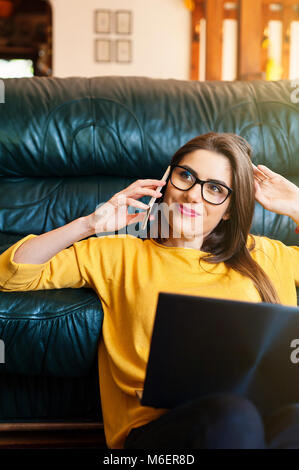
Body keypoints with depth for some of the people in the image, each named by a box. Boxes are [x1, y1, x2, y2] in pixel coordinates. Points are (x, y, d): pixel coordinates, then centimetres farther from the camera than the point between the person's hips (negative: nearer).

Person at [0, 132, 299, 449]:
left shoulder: (259, 255, 24)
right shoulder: (120, 255, 19)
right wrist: (90, 224, 2)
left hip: (266, 415, 2)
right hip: (157, 423, -1)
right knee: (231, 414, -38)